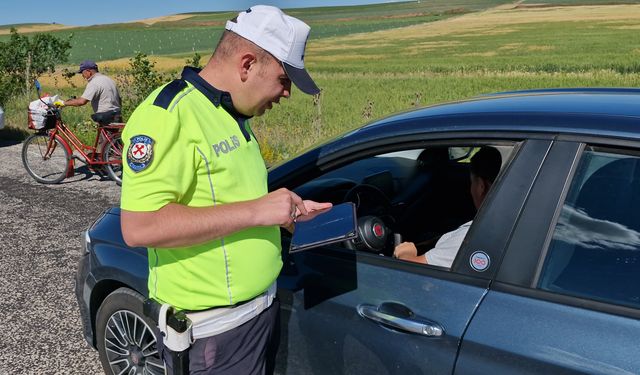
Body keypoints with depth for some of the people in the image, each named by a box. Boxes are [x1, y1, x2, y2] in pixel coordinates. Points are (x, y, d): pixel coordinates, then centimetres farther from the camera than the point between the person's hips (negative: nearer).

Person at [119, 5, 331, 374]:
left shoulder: (233, 115, 10)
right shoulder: (168, 114, -20)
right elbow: (139, 226, -28)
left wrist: (287, 209, 6)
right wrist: (255, 211, -26)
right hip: (213, 329, -9)